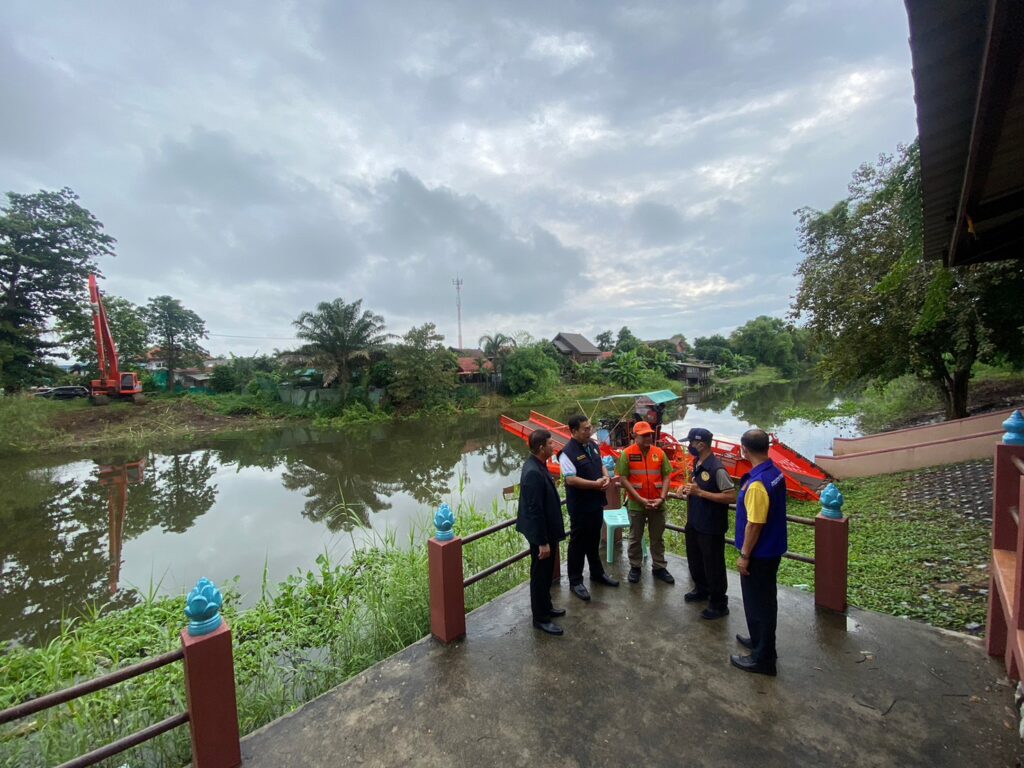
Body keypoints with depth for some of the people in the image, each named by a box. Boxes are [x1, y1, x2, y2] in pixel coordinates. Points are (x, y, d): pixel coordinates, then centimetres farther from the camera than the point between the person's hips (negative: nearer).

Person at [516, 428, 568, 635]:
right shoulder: (533, 472, -29)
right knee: (540, 574, 8)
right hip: (541, 533, -9)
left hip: (547, 530, 10)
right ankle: (540, 618, 26)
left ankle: (545, 607, 41)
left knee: (546, 572, 23)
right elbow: (534, 510, -27)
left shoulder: (538, 465, 2)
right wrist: (543, 542, -21)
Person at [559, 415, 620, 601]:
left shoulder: (593, 445, 4)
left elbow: (601, 465, 15)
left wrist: (606, 477, -6)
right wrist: (596, 484, -23)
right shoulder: (568, 452, -22)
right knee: (578, 543, 6)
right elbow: (571, 480, -27)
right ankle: (575, 581, 21)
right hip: (580, 506, -8)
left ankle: (597, 573, 40)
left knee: (594, 540, 23)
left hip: (596, 502, 8)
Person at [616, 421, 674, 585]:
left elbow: (666, 477, 3)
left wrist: (662, 498, -9)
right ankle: (635, 567, 28)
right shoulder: (627, 454, -10)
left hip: (657, 504, 3)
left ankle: (659, 567, 32)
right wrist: (640, 499, -15)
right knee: (635, 538, 12)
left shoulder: (660, 453, -1)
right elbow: (623, 479, -11)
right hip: (636, 504, -2)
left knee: (658, 538, 16)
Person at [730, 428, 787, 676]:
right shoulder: (775, 473, -1)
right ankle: (760, 641, 42)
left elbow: (754, 524, -24)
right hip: (772, 548, 9)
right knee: (764, 599, 24)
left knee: (758, 603, 7)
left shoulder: (757, 484, -30)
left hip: (759, 553, -9)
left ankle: (763, 658, 23)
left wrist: (744, 555, -15)